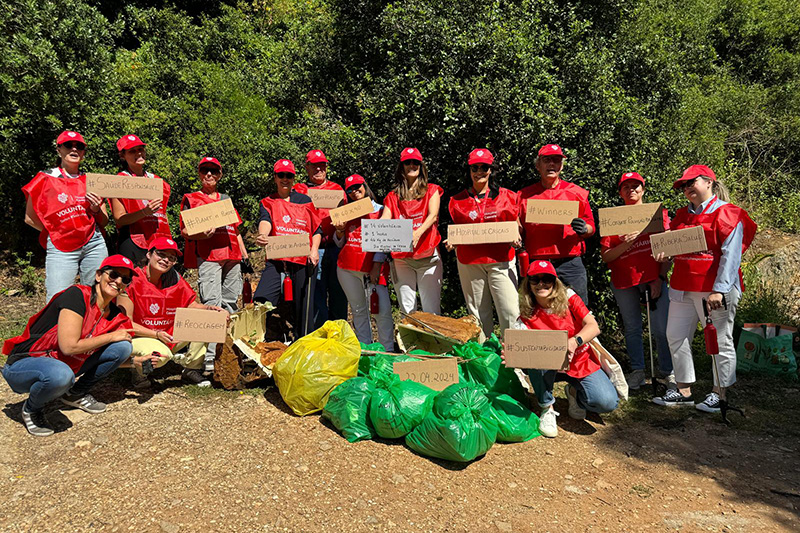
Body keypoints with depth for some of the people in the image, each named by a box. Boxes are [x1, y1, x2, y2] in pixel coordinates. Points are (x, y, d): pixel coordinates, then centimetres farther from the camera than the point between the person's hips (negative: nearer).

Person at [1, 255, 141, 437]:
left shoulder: (115, 314, -1)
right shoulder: (77, 295, -22)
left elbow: (112, 356, 11)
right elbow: (69, 346, -27)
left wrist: (137, 361, -5)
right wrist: (111, 336, -17)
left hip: (63, 365, 7)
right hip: (22, 365, -7)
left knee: (123, 346, -5)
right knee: (60, 374, -41)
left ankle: (76, 394, 10)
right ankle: (31, 409, -5)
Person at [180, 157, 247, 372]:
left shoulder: (227, 199, 26)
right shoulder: (191, 199, 14)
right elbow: (184, 230, 5)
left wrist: (245, 257, 17)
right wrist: (200, 234, -16)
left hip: (232, 256, 5)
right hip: (207, 256, -5)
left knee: (231, 302, 5)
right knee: (212, 303, -15)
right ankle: (209, 357, -16)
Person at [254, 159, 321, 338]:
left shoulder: (305, 201, 13)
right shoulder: (268, 202, 12)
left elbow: (317, 229, 12)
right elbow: (265, 220, -10)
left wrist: (314, 249, -6)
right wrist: (262, 235, -33)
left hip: (303, 259, 0)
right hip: (277, 258, 0)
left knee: (303, 305, 3)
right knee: (260, 300, -16)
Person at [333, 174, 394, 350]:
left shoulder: (380, 210, 5)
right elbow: (340, 243, 20)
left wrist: (377, 265, -11)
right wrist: (339, 231, -2)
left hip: (373, 268, -4)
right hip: (348, 268, 4)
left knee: (383, 310, -12)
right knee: (358, 310, 7)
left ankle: (387, 351, -5)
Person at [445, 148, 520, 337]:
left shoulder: (507, 196, 9)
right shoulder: (458, 201, 11)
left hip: (501, 260, -1)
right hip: (469, 262, 1)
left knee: (510, 312, -8)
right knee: (478, 313, 7)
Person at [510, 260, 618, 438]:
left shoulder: (568, 297, -8)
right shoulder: (527, 315, -8)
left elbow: (594, 327, -18)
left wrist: (575, 341, -39)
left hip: (582, 363, 0)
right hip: (550, 367, 0)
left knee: (608, 403, -23)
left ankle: (574, 392, 12)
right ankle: (547, 408, -11)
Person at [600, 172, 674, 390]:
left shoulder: (658, 213, 7)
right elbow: (605, 256, 0)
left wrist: (660, 277, -3)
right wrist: (626, 244, -15)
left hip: (654, 278, 0)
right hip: (624, 281, 1)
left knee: (661, 329, -2)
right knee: (632, 329, 8)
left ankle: (667, 372, 13)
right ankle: (637, 371, 18)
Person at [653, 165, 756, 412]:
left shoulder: (726, 213, -6)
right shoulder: (682, 215, 15)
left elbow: (731, 255, -13)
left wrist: (719, 290, -20)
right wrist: (664, 252, -3)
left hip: (715, 289, -7)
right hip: (682, 288, 7)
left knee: (720, 341, 5)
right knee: (676, 337, 7)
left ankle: (719, 393, 18)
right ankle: (684, 391, 18)